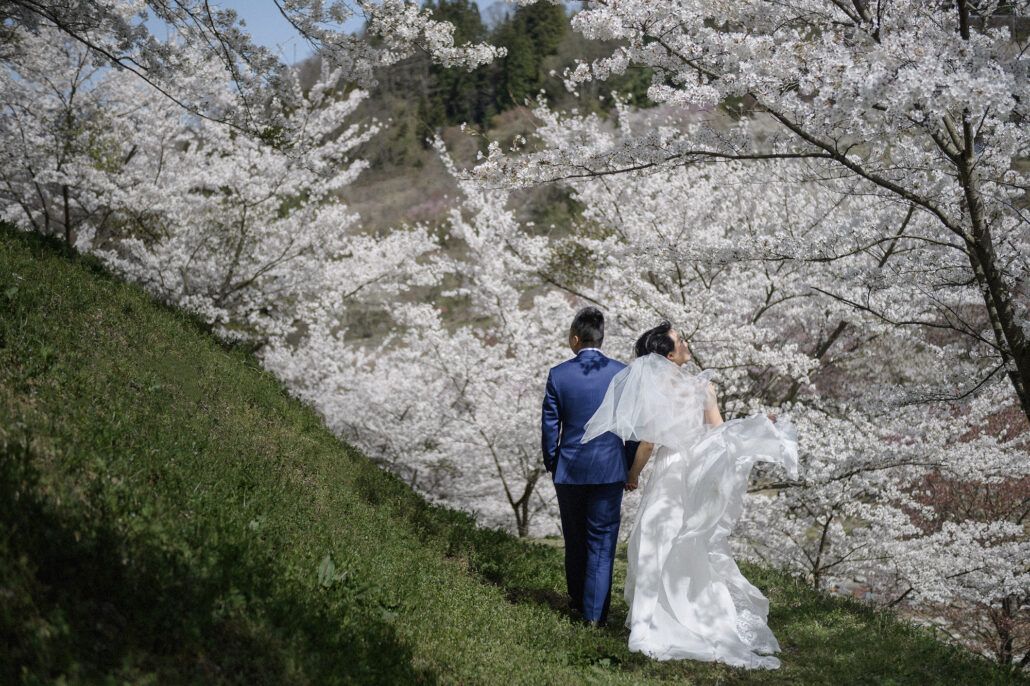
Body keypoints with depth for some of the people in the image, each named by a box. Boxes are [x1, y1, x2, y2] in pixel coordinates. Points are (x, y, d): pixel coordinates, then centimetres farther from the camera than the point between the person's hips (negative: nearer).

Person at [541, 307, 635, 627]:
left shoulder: (558, 375, -7)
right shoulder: (622, 373, -5)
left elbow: (549, 426, -1)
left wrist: (551, 464, 13)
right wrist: (630, 468, 9)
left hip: (570, 468, 1)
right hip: (609, 468, -1)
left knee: (575, 539, 17)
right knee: (602, 540, 4)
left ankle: (578, 600, 33)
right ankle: (595, 612, 2)